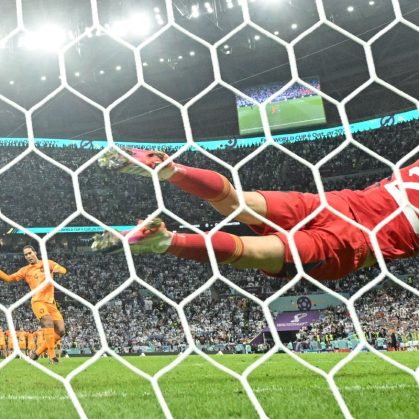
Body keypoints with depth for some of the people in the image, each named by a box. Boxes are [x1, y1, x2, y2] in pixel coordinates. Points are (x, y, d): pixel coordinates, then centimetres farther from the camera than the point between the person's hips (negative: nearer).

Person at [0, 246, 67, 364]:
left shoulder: (48, 263, 10)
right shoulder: (25, 270, 8)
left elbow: (63, 270, -2)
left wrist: (55, 270, -24)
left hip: (51, 303, 3)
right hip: (38, 301, -3)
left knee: (60, 331, -3)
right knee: (48, 322, -29)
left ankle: (38, 352, 9)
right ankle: (52, 355, -28)